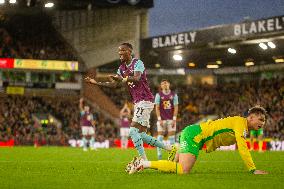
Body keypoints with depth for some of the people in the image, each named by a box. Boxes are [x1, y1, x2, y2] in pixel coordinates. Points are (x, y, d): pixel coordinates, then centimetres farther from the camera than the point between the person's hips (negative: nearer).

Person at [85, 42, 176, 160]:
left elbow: (136, 78, -28)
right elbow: (114, 84, 15)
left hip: (145, 101, -9)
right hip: (138, 103, 9)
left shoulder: (137, 63, -10)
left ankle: (144, 160, -16)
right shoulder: (122, 68, 15)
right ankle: (169, 149, 15)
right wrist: (95, 82, 8)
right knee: (141, 134, 6)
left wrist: (123, 79, -42)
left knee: (133, 131, -16)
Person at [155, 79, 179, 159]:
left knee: (172, 135, 0)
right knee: (160, 135, -4)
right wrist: (159, 119, -9)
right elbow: (157, 108, -1)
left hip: (171, 119, 1)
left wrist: (174, 119, -5)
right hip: (162, 119, -1)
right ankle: (159, 153, -1)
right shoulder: (159, 95, 0)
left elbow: (176, 107, 2)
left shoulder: (174, 95, 3)